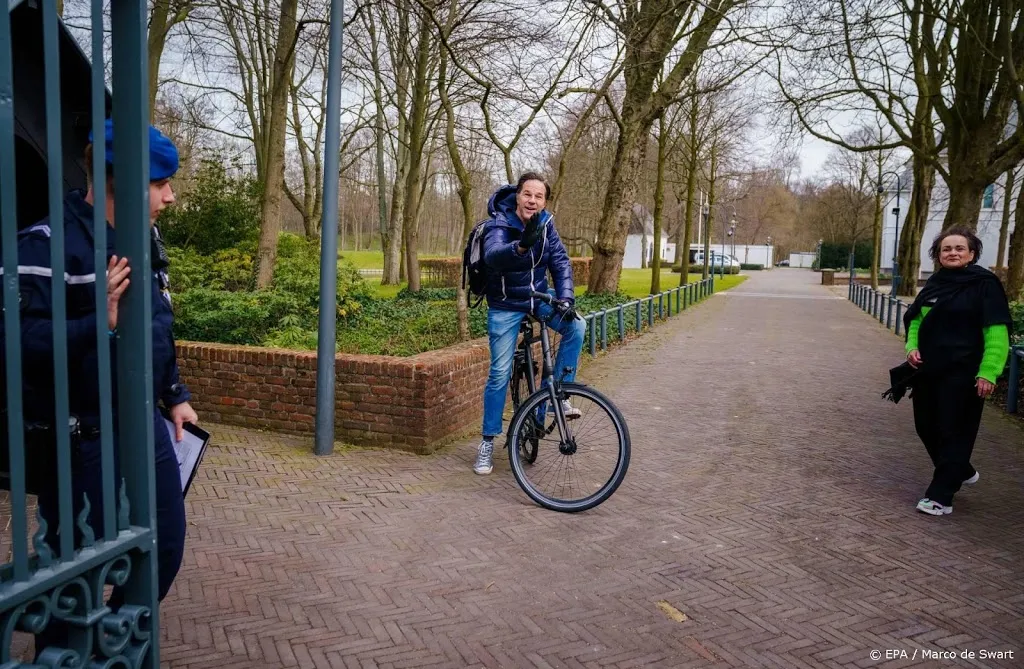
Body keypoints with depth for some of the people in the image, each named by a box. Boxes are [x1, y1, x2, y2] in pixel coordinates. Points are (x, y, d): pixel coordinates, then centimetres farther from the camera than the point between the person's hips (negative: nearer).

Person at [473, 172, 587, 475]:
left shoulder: (545, 223, -6)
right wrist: (522, 246, -63)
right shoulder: (499, 225, -22)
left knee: (577, 326, -21)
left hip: (539, 298, 4)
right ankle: (488, 441, 10)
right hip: (505, 306, -4)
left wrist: (566, 297, -26)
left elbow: (560, 260, -10)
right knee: (500, 373, -4)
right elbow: (493, 256, -43)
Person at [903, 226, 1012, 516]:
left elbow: (997, 333, -13)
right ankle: (962, 472, 39)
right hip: (928, 371, 7)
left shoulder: (985, 284, -8)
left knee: (954, 433, -1)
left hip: (963, 375, -7)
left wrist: (988, 373, -20)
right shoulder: (934, 284, 10)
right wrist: (912, 347, 2)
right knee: (926, 427, 15)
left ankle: (940, 496, 6)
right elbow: (915, 320, 20)